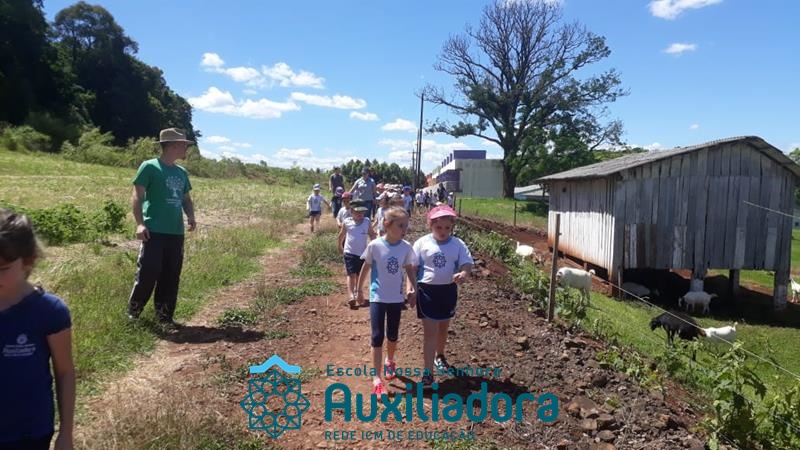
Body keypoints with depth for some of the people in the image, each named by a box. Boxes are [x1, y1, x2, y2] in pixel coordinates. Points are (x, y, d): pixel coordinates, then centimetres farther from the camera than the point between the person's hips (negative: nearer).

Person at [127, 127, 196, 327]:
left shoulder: (182, 172, 15)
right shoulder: (149, 167, -4)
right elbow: (138, 196, -7)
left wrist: (191, 216, 3)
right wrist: (140, 223, -17)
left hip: (176, 232, 6)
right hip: (154, 231, -6)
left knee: (171, 277, 8)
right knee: (148, 273, -6)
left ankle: (165, 316, 18)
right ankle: (133, 312, 13)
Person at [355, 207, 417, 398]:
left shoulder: (406, 247, -8)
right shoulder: (375, 246, -15)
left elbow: (410, 270, 6)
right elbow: (366, 268, -1)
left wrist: (413, 289, -6)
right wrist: (359, 290, 7)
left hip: (396, 298, 3)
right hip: (378, 297, -3)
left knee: (393, 335, 16)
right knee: (377, 336, -4)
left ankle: (389, 361, 45)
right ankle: (377, 378, 1)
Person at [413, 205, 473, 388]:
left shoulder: (458, 244, -3)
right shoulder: (422, 243, -7)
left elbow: (467, 264, -9)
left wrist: (463, 274, -31)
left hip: (448, 290, 3)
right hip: (427, 290, -3)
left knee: (443, 327, 21)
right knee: (430, 331, -6)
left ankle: (440, 355, 48)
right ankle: (428, 373, -3)